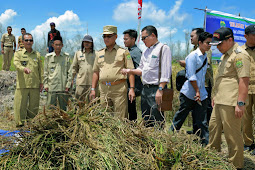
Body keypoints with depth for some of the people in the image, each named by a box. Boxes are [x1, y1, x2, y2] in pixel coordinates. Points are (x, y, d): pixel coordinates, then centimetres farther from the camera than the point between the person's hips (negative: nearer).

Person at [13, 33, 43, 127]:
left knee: (34, 107, 6)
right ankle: (20, 124, 10)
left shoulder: (37, 54, 15)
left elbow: (40, 69, 16)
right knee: (20, 105, -2)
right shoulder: (18, 53, 7)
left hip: (35, 85, 2)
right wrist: (24, 68, -32)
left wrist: (41, 82, 8)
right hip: (22, 85, -2)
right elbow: (16, 64, -12)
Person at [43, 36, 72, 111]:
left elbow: (69, 72, 4)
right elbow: (45, 72, 8)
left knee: (63, 108, 8)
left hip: (63, 87, 0)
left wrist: (68, 84, -2)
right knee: (50, 108, 2)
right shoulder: (48, 57, 6)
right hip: (51, 87, 0)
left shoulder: (66, 56, 5)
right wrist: (45, 84, 2)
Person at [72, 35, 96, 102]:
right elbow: (74, 68, 16)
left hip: (92, 82, -1)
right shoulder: (78, 53, 15)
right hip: (81, 82, 1)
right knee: (79, 100, -1)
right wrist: (71, 79, 10)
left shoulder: (96, 54, 9)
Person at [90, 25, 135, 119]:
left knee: (120, 118, -3)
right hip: (103, 89, 4)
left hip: (119, 88, -4)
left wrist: (132, 88, -10)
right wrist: (93, 89, 11)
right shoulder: (99, 53, 16)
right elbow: (96, 72, 18)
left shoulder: (123, 52, 3)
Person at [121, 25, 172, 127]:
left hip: (156, 89, -8)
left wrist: (160, 90, -19)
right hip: (145, 89, 8)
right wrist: (130, 71, 6)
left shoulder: (163, 48, -4)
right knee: (146, 121, 12)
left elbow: (165, 71, -13)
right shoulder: (145, 51, 20)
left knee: (157, 122, -7)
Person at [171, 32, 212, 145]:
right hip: (189, 93, -6)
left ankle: (206, 143, 8)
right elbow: (191, 76, -15)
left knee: (202, 121, 5)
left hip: (201, 94, 7)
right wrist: (197, 92, -13)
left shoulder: (205, 57, 13)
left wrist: (200, 92, 13)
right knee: (180, 116, 6)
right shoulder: (193, 56, -11)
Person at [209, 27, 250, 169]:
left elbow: (244, 80, -20)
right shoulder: (225, 55, 19)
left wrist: (240, 103, -23)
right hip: (220, 102, 10)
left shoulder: (239, 55, -13)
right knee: (213, 128, 18)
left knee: (232, 135, -2)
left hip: (230, 103, -10)